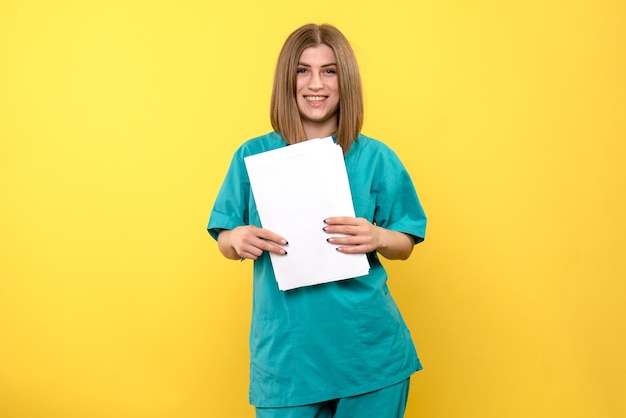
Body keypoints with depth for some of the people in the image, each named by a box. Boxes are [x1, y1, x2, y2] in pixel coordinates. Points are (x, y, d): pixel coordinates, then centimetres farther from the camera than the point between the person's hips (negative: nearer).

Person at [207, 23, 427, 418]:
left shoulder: (375, 157, -1)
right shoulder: (253, 156, 0)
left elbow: (405, 245, 5)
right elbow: (224, 243, 6)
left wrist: (377, 237, -16)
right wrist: (238, 239, -17)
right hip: (286, 351, 0)